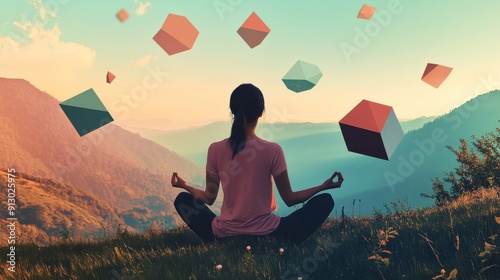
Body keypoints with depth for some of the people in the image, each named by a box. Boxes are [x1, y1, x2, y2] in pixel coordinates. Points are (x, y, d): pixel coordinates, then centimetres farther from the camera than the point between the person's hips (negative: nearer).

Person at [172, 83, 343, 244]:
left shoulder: (215, 150, -8)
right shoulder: (272, 150, -14)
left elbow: (209, 198, 3)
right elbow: (289, 199, -5)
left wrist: (183, 185, 22)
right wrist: (324, 186, 7)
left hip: (224, 236, 2)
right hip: (267, 235, -1)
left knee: (183, 199, 25)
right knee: (325, 201, 12)